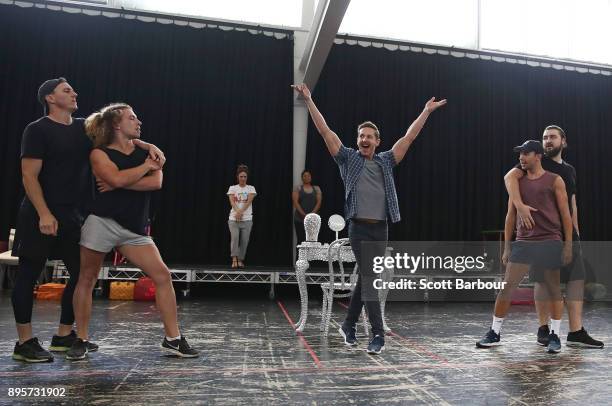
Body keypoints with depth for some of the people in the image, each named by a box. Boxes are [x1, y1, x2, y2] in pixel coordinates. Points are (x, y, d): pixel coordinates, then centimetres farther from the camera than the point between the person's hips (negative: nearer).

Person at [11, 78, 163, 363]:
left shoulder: (84, 127, 12)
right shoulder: (38, 130, -6)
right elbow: (29, 176, -11)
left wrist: (148, 146, -3)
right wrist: (44, 214, -20)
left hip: (74, 214, 7)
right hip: (42, 215, -7)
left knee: (82, 274, 7)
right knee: (29, 275, 2)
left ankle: (64, 335, 19)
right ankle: (24, 342, 11)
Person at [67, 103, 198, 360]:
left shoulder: (145, 152, 11)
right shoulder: (99, 153, 1)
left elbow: (156, 183, -7)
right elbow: (118, 178, -19)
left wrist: (117, 184, -12)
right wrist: (147, 166, -6)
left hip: (134, 229, 3)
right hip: (102, 223, -3)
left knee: (162, 276, -6)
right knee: (87, 280, 5)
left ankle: (172, 339, 0)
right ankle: (81, 340, 23)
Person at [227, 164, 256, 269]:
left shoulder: (251, 188, 8)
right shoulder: (232, 188, 8)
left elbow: (249, 201, -7)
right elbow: (232, 201, -6)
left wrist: (241, 211, -21)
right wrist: (237, 211, -24)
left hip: (247, 219, 1)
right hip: (233, 218, -1)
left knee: (244, 241, 0)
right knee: (235, 237, -19)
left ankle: (240, 260, 12)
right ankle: (234, 260, -17)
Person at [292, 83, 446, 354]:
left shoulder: (386, 161, 13)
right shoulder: (348, 158, 5)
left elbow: (409, 137, 15)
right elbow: (324, 130, 1)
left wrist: (427, 111, 17)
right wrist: (308, 100, -2)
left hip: (380, 229, 4)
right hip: (359, 228, -4)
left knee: (366, 278, 11)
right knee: (369, 279, -6)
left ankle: (349, 325, 26)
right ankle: (378, 334, 1)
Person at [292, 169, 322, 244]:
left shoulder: (317, 189, 11)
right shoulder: (297, 189, 5)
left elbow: (319, 202, 0)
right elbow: (295, 202, -6)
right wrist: (304, 215, -16)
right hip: (300, 219, -1)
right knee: (301, 240, -3)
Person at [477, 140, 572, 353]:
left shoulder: (554, 181, 1)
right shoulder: (517, 182, 10)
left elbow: (565, 214, 1)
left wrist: (568, 244, -4)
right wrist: (506, 247, 8)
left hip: (550, 242, -2)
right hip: (523, 242, 3)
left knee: (553, 289, 6)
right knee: (507, 286, -2)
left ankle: (554, 336, 21)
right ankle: (494, 333, 8)